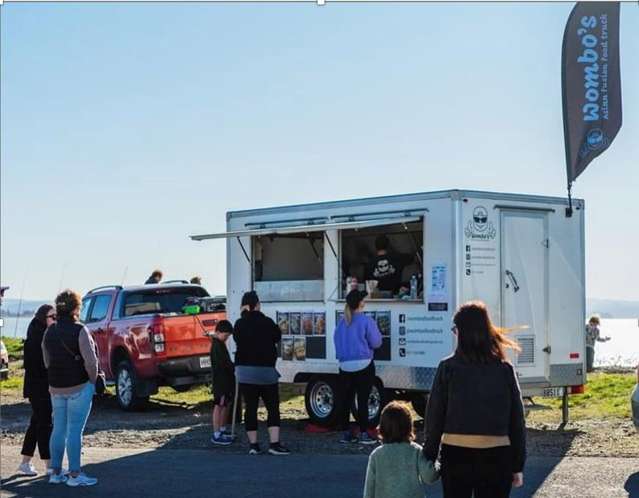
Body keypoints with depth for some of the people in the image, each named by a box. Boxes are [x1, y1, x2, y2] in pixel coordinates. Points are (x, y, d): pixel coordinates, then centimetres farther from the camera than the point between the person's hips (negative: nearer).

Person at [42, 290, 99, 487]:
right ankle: (74, 475, 0)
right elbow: (90, 362, -17)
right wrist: (93, 381, -3)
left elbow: (46, 362, 13)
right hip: (79, 387, -6)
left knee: (59, 429, 13)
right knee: (75, 430, -3)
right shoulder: (79, 330, -14)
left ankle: (55, 472, 19)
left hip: (56, 388, 6)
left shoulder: (49, 332, 7)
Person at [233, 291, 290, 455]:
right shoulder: (267, 322, -7)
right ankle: (274, 443, -7)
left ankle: (253, 445, 4)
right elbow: (277, 337, 6)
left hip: (245, 371, 3)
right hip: (266, 370, -2)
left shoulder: (239, 325, 0)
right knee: (273, 407, 2)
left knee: (250, 408, 5)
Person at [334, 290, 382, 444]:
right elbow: (376, 343, -7)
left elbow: (337, 341, 14)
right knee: (362, 400, -2)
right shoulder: (366, 321, -11)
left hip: (345, 366, 5)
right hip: (363, 366, -5)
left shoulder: (342, 322, 5)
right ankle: (364, 433, 0)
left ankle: (346, 433, 15)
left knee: (345, 399, 10)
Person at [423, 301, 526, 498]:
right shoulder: (505, 369, -1)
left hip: (456, 454, -1)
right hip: (496, 457, 1)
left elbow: (434, 416, -2)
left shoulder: (448, 368, -5)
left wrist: (429, 456, 8)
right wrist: (518, 465, 8)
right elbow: (517, 420, 1)